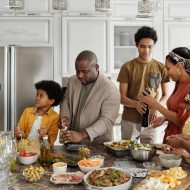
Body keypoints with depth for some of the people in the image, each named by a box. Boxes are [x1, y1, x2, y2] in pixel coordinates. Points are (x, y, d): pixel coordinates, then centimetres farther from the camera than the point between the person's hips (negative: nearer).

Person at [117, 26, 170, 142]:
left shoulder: (161, 68, 2)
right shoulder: (127, 67, -2)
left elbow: (165, 95, 9)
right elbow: (122, 97, -3)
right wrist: (136, 104, -24)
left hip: (151, 120, 1)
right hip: (130, 121, -1)